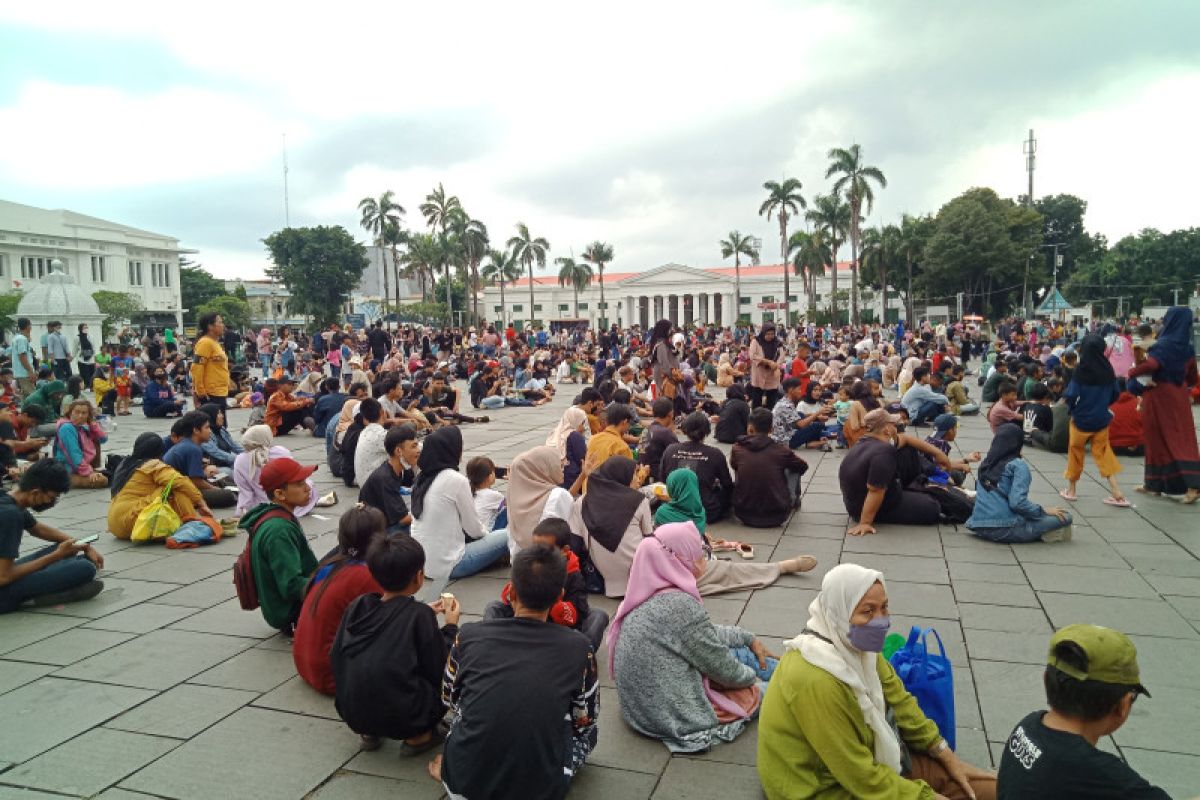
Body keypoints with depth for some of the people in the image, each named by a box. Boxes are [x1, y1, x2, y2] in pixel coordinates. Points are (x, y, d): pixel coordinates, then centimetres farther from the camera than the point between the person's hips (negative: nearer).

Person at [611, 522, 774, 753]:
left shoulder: (647, 594, -2)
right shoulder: (681, 604, -28)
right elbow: (722, 668, -16)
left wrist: (749, 639, 19)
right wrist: (752, 676, 5)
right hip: (676, 717, -8)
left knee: (743, 653, 20)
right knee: (766, 691, 11)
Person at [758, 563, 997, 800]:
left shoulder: (855, 644, -8)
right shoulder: (816, 679, -34)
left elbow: (898, 700, 6)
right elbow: (862, 777, -25)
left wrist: (949, 758, 7)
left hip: (867, 757, 8)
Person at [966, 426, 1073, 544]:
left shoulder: (986, 463, 13)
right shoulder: (1017, 464, -6)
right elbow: (1017, 502, -18)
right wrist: (1044, 511, -3)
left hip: (979, 526, 7)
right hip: (1005, 529, -7)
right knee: (1064, 517, 3)